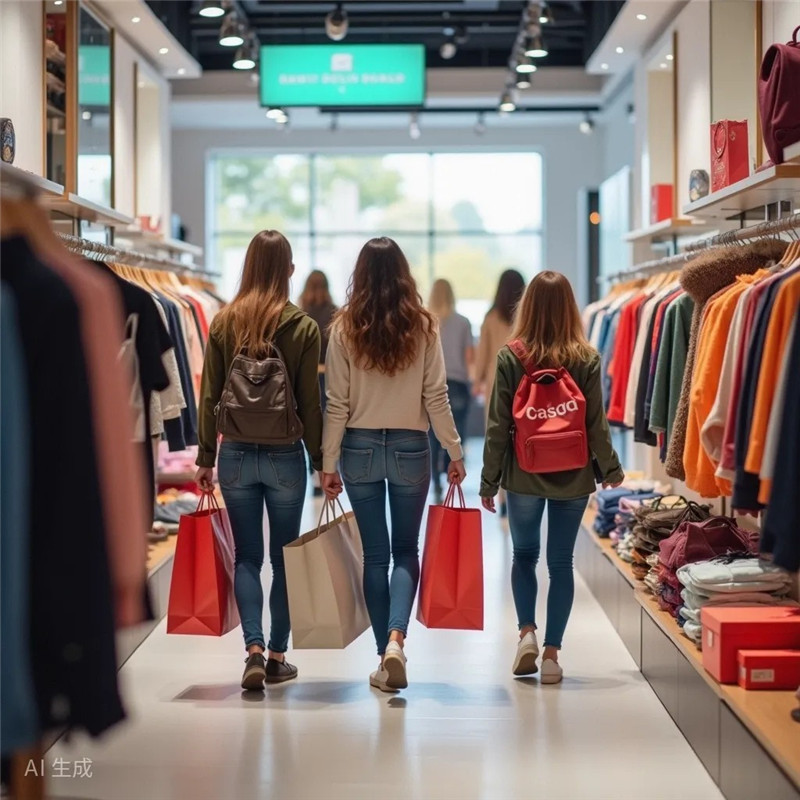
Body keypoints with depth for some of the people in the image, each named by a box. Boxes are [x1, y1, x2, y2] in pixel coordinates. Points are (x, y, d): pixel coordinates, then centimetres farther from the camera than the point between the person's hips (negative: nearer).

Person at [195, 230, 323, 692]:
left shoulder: (224, 322, 0)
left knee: (247, 557, 9)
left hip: (236, 454, 1)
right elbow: (310, 402, -4)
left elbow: (210, 397, 1)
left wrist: (206, 457, 8)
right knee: (284, 557, 10)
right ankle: (277, 656, 16)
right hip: (285, 455, -1)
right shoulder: (303, 327, -5)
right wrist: (322, 461, 3)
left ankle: (254, 648, -5)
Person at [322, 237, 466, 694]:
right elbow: (436, 396, -4)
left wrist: (328, 463, 2)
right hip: (411, 448, 0)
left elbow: (337, 403, -4)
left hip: (360, 448, 0)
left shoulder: (345, 328, -4)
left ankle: (386, 656, 12)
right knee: (406, 551, 10)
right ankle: (397, 637, -12)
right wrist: (455, 453, 4)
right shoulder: (423, 326, -4)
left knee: (375, 553, 10)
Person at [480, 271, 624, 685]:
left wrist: (489, 480, 2)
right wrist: (610, 470, 11)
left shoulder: (510, 357, -7)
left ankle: (527, 631, 3)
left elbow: (498, 426, -5)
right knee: (561, 561, 8)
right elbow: (596, 423, -3)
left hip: (524, 477, 0)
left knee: (524, 555, 18)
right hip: (573, 478, 1)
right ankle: (551, 652, 7)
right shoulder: (587, 358, -5)